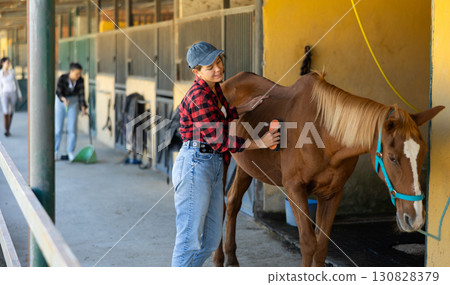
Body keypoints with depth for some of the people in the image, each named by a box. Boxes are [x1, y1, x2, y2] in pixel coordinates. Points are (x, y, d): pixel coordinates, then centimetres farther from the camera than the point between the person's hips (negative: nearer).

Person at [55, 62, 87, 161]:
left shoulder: (80, 80, -15)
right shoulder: (62, 78, -25)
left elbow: (81, 94, -13)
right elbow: (58, 92, -29)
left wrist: (83, 108, -25)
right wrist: (64, 99, -49)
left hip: (73, 102, 2)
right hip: (60, 102, -2)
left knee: (72, 128, -6)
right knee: (58, 129, -4)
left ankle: (71, 153, 3)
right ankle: (55, 152, 11)